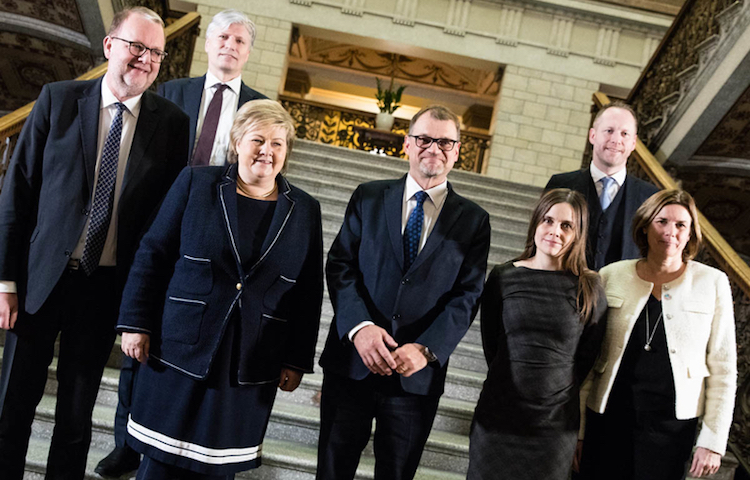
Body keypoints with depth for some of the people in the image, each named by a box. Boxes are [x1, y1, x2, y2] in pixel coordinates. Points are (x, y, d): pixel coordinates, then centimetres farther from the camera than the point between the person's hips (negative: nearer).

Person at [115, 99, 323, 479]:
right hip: (180, 351, -1)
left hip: (250, 369, 1)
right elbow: (152, 255, 2)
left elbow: (309, 294, 4)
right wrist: (135, 323, -3)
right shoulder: (195, 183, 1)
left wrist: (297, 361, 3)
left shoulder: (305, 211, 4)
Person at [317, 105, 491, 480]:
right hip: (352, 363, 1)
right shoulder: (368, 197, 5)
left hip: (418, 376, 0)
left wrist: (426, 349, -16)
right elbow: (340, 265, -2)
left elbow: (467, 295, -2)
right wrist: (359, 326, -18)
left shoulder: (473, 220, 5)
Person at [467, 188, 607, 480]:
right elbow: (491, 345, 5)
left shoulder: (589, 288, -5)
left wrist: (554, 396, 6)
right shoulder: (503, 277, -2)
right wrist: (514, 384, 6)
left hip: (555, 423, -1)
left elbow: (587, 357, 3)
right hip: (498, 414, 1)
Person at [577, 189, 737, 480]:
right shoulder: (612, 277, -1)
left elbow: (723, 368, 1)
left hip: (673, 429, 0)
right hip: (608, 421, 1)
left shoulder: (712, 283, -2)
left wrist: (713, 441, -1)